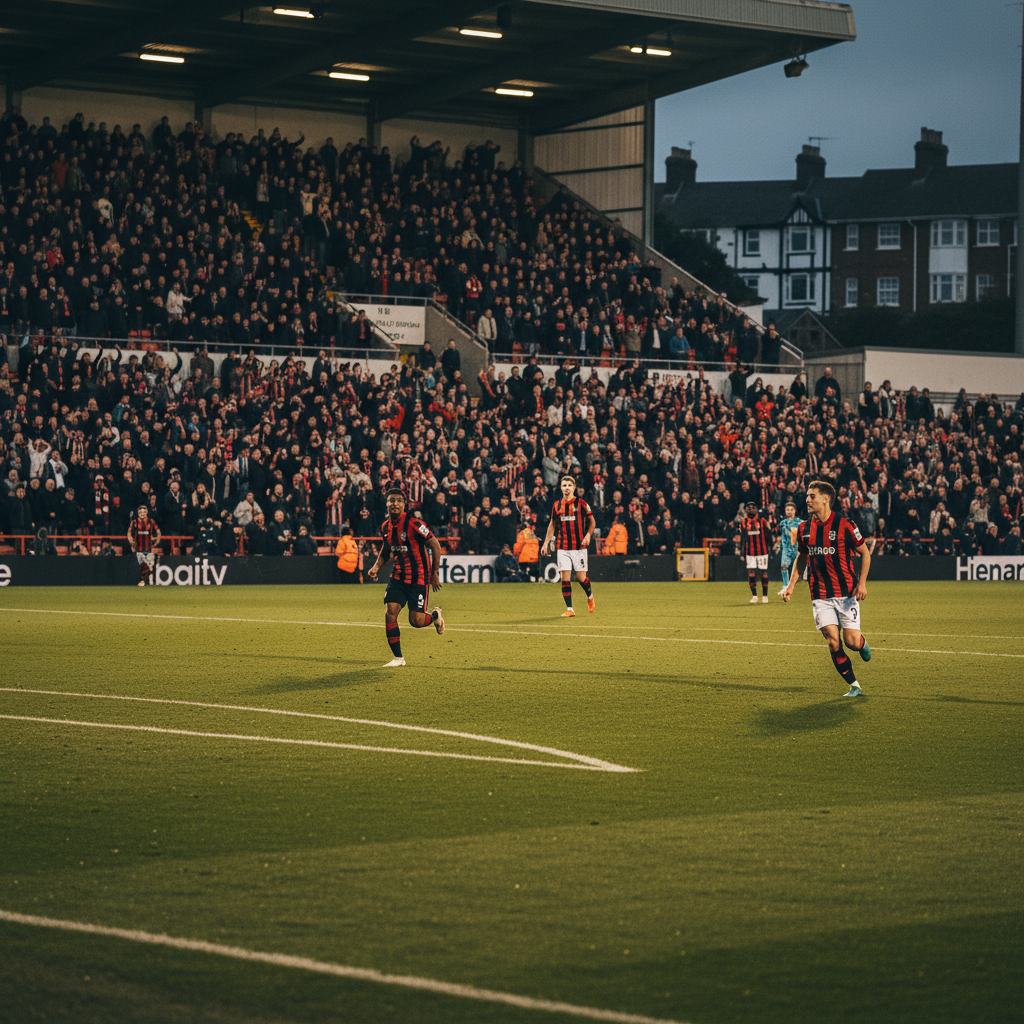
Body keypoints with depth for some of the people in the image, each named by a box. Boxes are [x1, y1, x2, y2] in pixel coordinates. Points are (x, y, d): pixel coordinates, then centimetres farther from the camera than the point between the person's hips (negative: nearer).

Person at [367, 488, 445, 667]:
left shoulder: (413, 524, -18)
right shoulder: (385, 527, 2)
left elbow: (435, 546, -11)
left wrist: (434, 574, -9)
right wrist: (376, 567, 6)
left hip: (418, 578, -5)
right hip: (398, 577, 5)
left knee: (416, 621, -5)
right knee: (390, 613, -10)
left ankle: (435, 614, 31)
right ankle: (398, 658, 1)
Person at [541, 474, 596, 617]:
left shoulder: (581, 503, -2)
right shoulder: (557, 505, 7)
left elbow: (592, 521, 6)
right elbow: (552, 524, 18)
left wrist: (588, 535, -11)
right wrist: (546, 543, 13)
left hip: (579, 546, -3)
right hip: (563, 548, 3)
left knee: (581, 577, -3)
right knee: (565, 577, -5)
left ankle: (590, 596, 29)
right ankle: (569, 609, -1)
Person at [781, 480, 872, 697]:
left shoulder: (844, 525, -9)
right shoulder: (804, 529, 4)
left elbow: (865, 552, 0)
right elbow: (802, 557, 20)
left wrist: (862, 582, -10)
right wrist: (791, 584, 10)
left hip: (846, 592, -3)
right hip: (820, 595, 3)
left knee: (851, 641, -8)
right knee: (833, 642, -10)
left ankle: (862, 643, 31)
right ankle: (854, 686, 4)